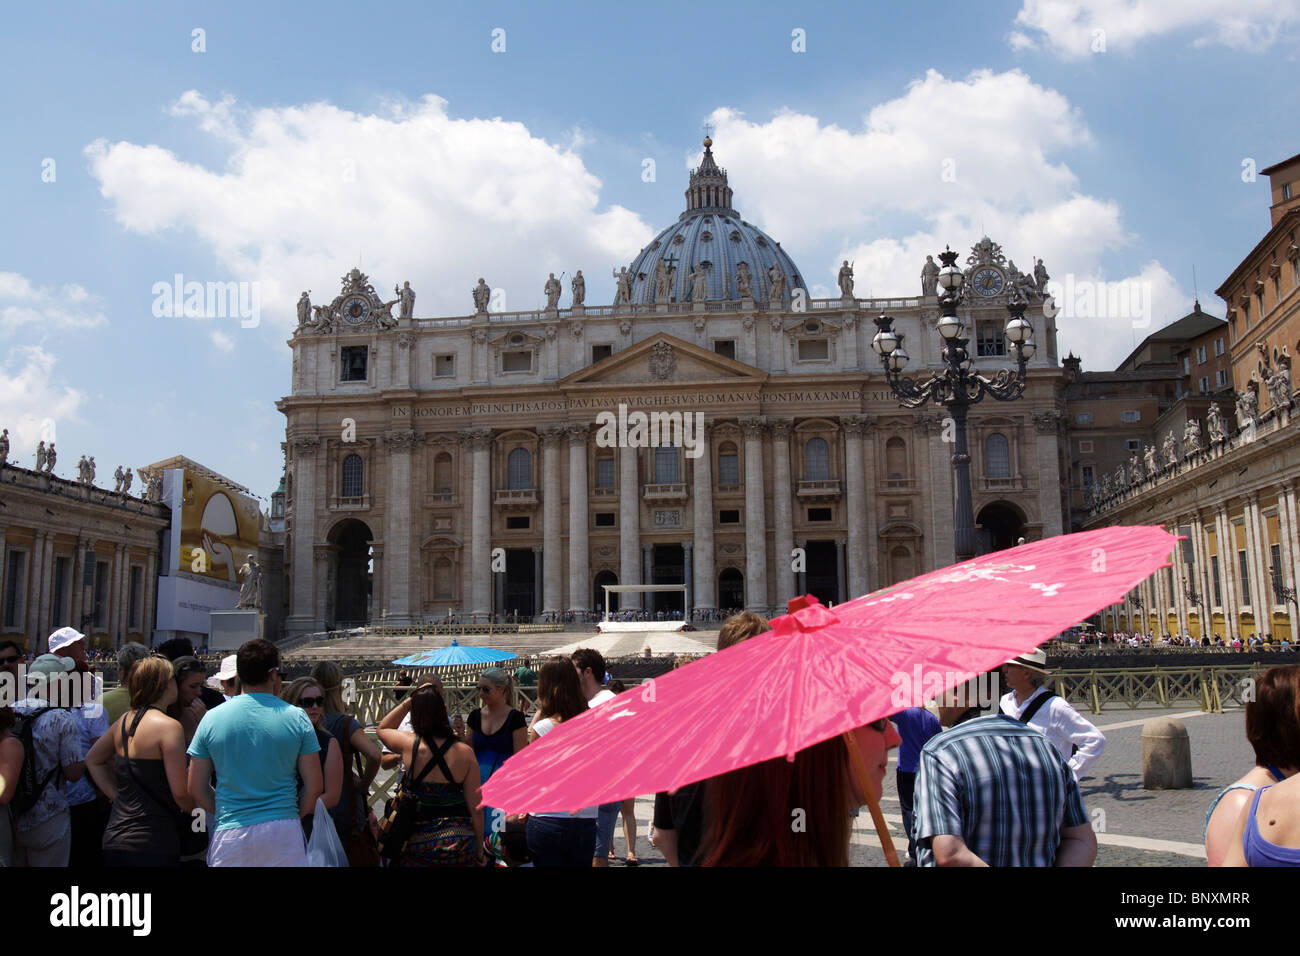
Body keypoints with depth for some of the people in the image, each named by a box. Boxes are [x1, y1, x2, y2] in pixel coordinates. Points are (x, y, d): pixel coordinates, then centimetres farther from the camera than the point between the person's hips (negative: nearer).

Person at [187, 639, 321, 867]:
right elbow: (314, 786, -3)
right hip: (283, 832, -1)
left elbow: (196, 789, 3)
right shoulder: (296, 718, -3)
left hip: (229, 834, 1)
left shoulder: (212, 718, 0)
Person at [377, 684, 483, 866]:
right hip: (460, 847, 1)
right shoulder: (465, 752, -10)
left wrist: (408, 701, 9)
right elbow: (475, 808, -6)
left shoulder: (409, 744, -10)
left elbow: (383, 729, 15)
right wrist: (480, 851, 5)